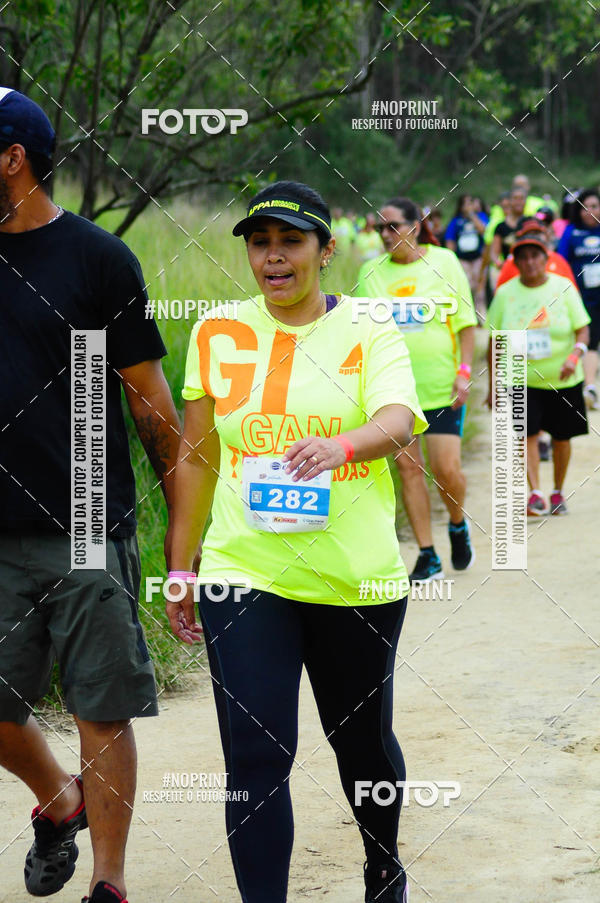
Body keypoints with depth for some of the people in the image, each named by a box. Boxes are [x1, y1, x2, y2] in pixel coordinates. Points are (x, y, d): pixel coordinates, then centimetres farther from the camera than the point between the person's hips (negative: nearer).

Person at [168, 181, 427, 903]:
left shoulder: (368, 333, -2)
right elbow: (197, 459, 11)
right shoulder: (217, 335, 5)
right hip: (244, 574, 1)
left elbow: (398, 422, -21)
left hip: (355, 579, 0)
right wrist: (181, 568, 11)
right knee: (255, 757, -10)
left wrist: (341, 444, -43)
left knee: (362, 742, 17)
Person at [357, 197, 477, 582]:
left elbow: (466, 322, 3)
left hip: (441, 385, -2)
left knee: (446, 467, -8)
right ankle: (427, 556, 8)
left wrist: (464, 371, -5)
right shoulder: (371, 272, 5)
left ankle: (458, 526, 23)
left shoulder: (444, 262, 1)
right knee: (408, 467, 0)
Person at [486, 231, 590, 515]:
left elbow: (582, 330, -4)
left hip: (562, 380, 0)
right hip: (522, 380, 0)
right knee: (528, 434, -15)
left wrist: (574, 356, -25)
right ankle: (536, 494, -17)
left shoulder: (563, 287, -4)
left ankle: (558, 492, 27)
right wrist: (493, 384, 0)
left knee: (561, 438, 9)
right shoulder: (505, 293, -2)